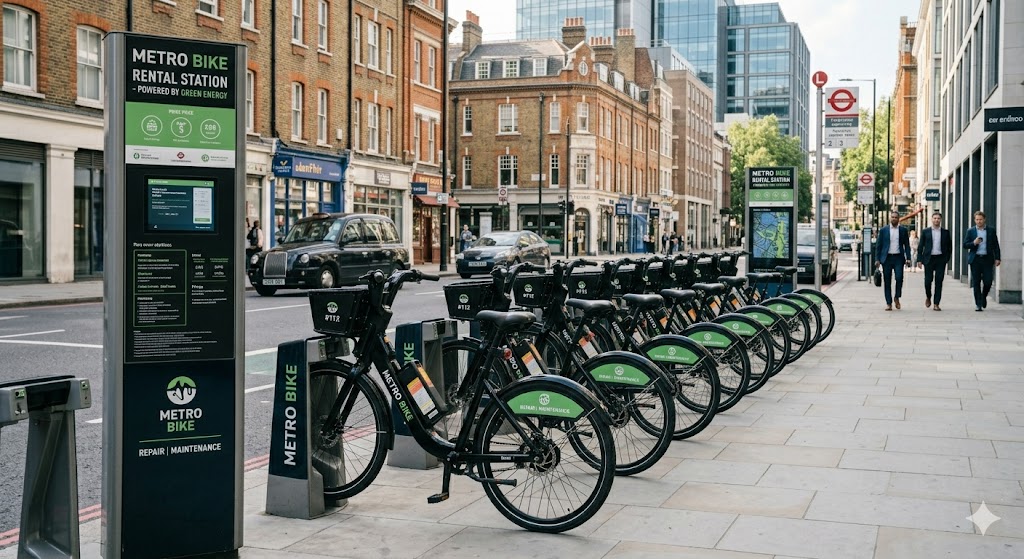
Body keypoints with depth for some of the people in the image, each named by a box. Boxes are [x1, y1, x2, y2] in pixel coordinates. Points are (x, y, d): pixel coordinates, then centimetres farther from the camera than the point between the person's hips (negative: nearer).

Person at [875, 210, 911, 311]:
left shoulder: (903, 230, 7)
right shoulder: (883, 230, 6)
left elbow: (907, 245, 9)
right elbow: (878, 245, 6)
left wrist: (908, 258, -2)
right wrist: (878, 259, 0)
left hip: (898, 258, 0)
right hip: (887, 258, 0)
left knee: (899, 278, -14)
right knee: (887, 281, 2)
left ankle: (897, 298, 9)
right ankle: (888, 303, 8)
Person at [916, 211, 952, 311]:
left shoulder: (945, 232, 8)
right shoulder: (926, 232, 5)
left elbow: (949, 246, 11)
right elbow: (920, 246, 5)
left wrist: (947, 259, 3)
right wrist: (919, 260, -2)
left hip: (941, 259, 1)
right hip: (929, 259, -1)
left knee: (939, 282, -2)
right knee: (928, 280, -2)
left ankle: (936, 304, 3)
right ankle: (928, 297, 25)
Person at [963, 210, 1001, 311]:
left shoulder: (991, 230, 6)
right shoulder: (970, 231, 6)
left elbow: (996, 245, 7)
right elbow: (965, 245, 3)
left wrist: (997, 258, 0)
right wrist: (974, 243, -16)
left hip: (987, 259, 0)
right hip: (975, 260, 0)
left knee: (988, 282, -2)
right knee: (976, 283, 0)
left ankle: (984, 297, 28)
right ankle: (978, 304, 4)